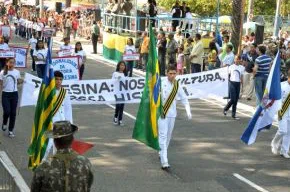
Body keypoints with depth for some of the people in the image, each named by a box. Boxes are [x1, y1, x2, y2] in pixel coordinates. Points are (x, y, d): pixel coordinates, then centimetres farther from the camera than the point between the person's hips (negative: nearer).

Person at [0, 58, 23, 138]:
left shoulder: (17, 72, 2)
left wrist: (23, 81, -8)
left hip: (14, 93, 2)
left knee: (13, 113, 4)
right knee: (7, 111, -12)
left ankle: (11, 130, 15)